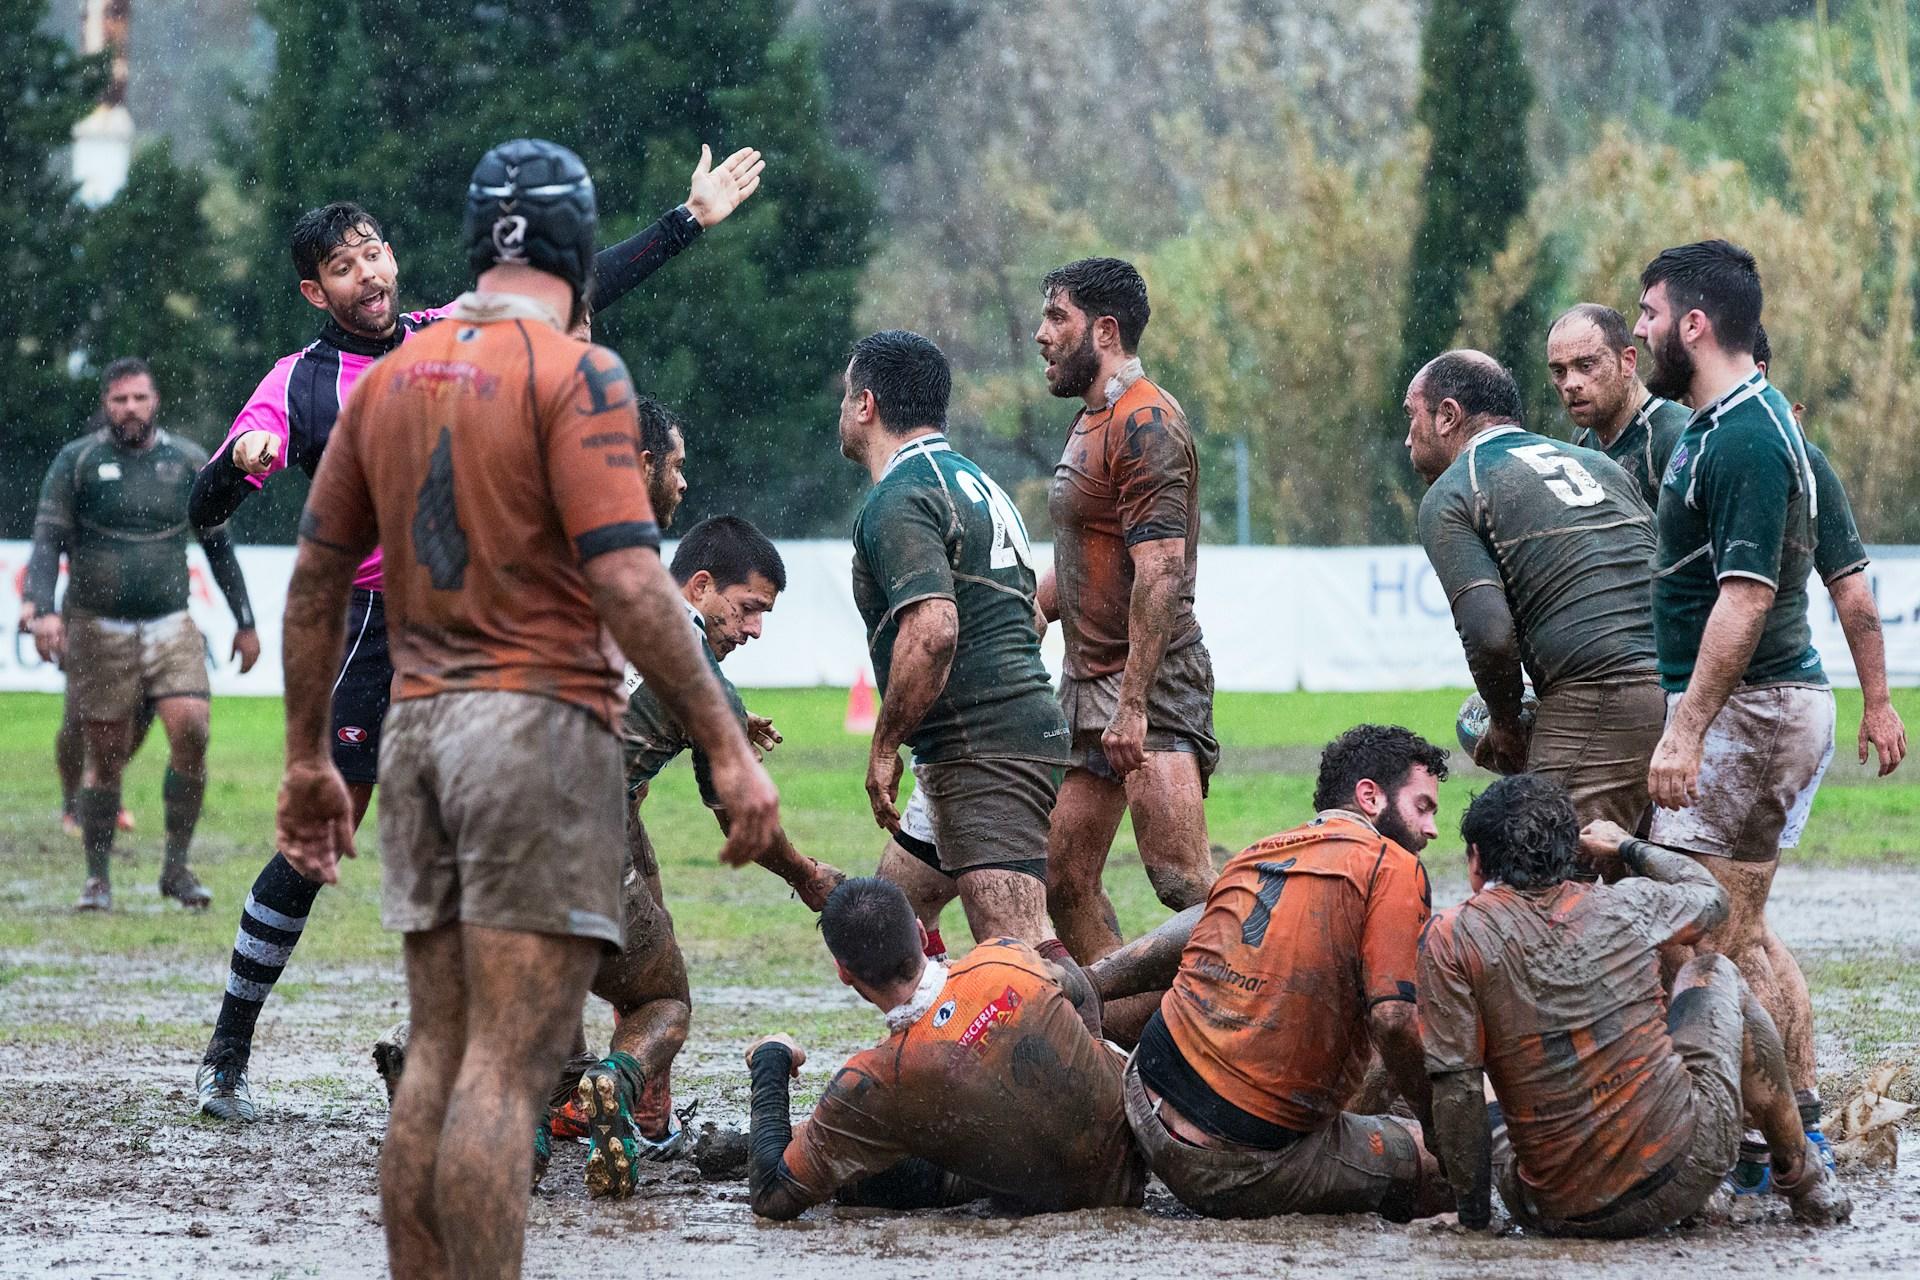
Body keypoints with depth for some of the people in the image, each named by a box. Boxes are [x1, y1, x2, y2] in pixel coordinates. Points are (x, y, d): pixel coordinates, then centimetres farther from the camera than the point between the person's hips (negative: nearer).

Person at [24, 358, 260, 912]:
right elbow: (47, 541, -4)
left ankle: (176, 866, -2)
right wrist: (42, 610, -20)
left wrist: (245, 622, 15)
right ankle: (98, 879, 12)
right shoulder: (76, 462, 0)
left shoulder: (186, 460, 7)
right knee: (105, 757, -1)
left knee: (191, 732, -15)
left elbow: (218, 544, 16)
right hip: (97, 631, -2)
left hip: (170, 626, 2)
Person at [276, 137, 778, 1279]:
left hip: (419, 728, 7)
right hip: (541, 718, -7)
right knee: (508, 1067, -10)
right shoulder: (575, 374, -8)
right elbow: (628, 584, -16)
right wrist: (728, 745, -13)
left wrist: (309, 759, 22)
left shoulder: (392, 378, 12)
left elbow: (316, 578, 15)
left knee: (438, 1056, 10)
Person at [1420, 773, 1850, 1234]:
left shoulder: (1452, 939, -7)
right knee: (1713, 974, 29)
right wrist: (1628, 847, 40)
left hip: (1560, 1213, -1)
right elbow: (1710, 896, 24)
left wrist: (1473, 1214, -2)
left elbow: (1457, 1090, -11)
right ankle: (1802, 1179, 35)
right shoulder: (1624, 905, 1)